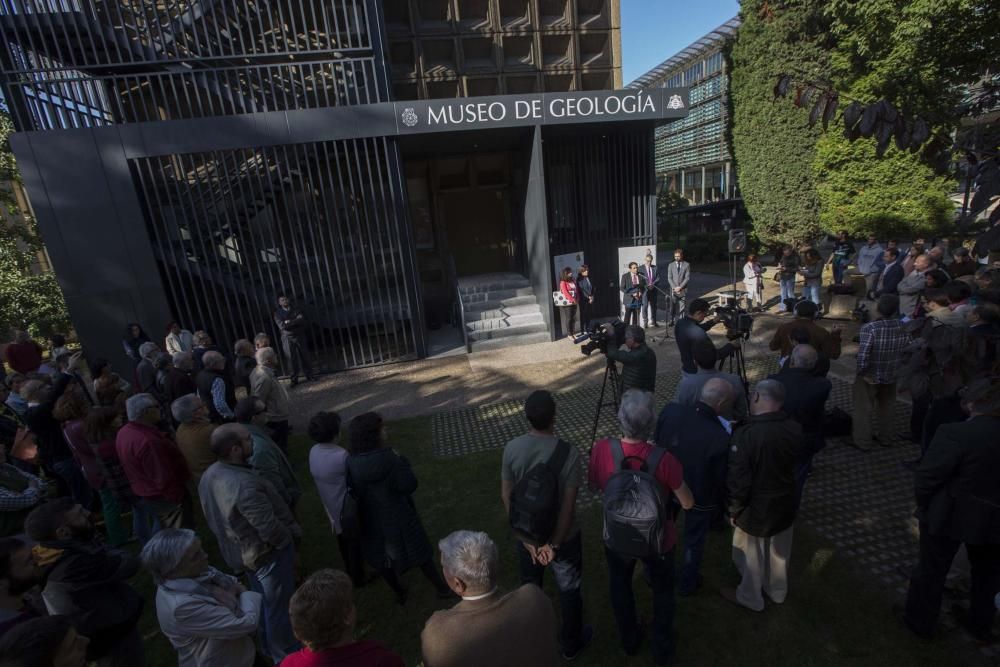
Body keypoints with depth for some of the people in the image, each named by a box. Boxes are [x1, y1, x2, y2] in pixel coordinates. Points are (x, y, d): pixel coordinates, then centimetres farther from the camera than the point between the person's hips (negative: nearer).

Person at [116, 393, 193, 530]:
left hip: (146, 494, 9)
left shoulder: (124, 432, -1)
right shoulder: (147, 441, -32)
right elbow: (163, 478, -28)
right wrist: (178, 498, -18)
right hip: (164, 497, -9)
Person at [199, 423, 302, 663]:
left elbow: (217, 516, 5)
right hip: (267, 553, -8)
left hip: (239, 552, 9)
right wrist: (287, 539, -10)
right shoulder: (244, 484, -37)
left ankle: (269, 648, 50)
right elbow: (270, 528, -30)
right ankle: (286, 656, 36)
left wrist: (236, 539, 16)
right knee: (278, 607, 14)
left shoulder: (210, 474, -9)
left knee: (263, 602, 29)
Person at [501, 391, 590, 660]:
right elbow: (568, 504, -22)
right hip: (564, 536, -2)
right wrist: (554, 544, -13)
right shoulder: (569, 452, -25)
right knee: (569, 590, 23)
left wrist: (526, 537, -6)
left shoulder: (512, 448, -17)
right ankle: (571, 644, 45)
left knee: (530, 587, 27)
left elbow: (506, 496, -12)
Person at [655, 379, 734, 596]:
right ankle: (687, 584, 48)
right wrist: (728, 506, 1)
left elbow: (656, 443, -6)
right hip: (701, 498, -3)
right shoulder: (720, 438, -35)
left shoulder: (670, 410, -24)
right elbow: (722, 480, -19)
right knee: (694, 540, 24)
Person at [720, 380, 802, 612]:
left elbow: (738, 482, -27)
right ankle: (777, 591, 53)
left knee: (751, 556, 20)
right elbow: (795, 459, 3)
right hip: (785, 505, 5)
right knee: (779, 553, 29)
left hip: (755, 509, -5)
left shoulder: (745, 435, -33)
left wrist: (734, 510, -11)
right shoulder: (795, 430, -16)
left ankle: (750, 597, 43)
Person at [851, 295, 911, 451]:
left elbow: (863, 354, -31)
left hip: (870, 376, -5)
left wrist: (863, 373, -17)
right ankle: (886, 438, 38)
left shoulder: (870, 328, -26)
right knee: (886, 408, 24)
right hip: (891, 375, 6)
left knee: (863, 409, 10)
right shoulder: (902, 326, -8)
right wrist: (896, 367, 12)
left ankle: (862, 442, 21)